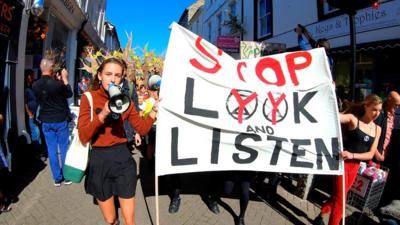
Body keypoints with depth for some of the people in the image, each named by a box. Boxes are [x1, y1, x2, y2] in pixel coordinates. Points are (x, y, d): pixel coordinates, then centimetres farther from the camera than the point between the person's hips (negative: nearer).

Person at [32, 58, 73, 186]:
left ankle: (57, 178, 17)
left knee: (51, 149, 10)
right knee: (64, 148, 8)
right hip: (61, 120, -3)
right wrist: (64, 78, 4)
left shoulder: (35, 85, -5)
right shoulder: (58, 83, -19)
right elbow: (69, 94, -1)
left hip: (46, 121, 4)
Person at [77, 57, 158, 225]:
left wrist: (154, 109, -9)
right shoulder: (88, 98, -7)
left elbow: (142, 130, 0)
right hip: (99, 161, -1)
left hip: (122, 158, 2)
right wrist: (103, 114, -27)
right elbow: (83, 137, -16)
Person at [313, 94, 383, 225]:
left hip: (355, 166, 6)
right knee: (340, 198, -3)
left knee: (338, 196, 18)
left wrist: (352, 155, -16)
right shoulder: (353, 119, -8)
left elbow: (370, 154, 2)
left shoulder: (377, 129, 6)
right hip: (342, 162, -6)